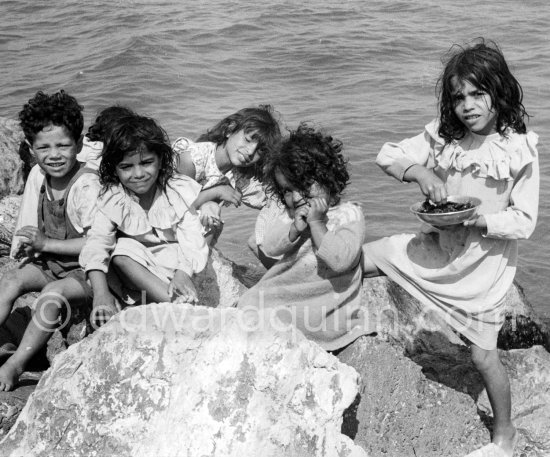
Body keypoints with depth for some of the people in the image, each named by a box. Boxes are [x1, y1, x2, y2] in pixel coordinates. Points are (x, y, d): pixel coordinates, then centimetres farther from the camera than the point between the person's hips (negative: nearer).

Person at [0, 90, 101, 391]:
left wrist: (47, 244, -21)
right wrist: (31, 245, -4)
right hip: (50, 263, 8)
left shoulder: (87, 185, -21)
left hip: (85, 269, -8)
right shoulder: (40, 181, 2)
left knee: (53, 293, -30)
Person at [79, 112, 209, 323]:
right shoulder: (111, 200, -9)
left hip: (180, 265, -2)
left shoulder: (180, 192, -11)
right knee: (123, 249, -30)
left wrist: (183, 274, -41)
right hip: (140, 268, 2)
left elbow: (192, 241, -18)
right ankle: (179, 306, -36)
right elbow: (96, 243, -21)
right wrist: (101, 293, -38)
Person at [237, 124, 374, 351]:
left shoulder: (349, 214, -8)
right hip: (285, 289, 6)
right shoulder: (288, 214, 10)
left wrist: (317, 223, -20)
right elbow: (269, 247, -2)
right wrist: (296, 227, -18)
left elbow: (340, 260, -22)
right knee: (249, 300, -9)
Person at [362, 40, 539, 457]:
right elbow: (388, 155, -5)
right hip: (439, 247, 4)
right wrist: (420, 172, -24)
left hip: (485, 262, -4)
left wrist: (480, 220, -28)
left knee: (483, 356, 6)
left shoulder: (521, 150, -15)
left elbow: (524, 222, -13)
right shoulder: (443, 136, -5)